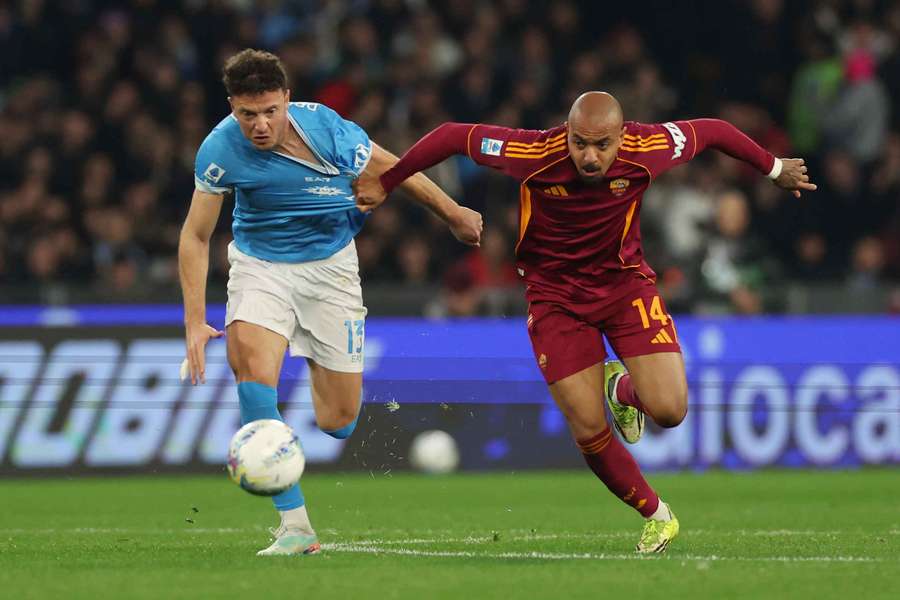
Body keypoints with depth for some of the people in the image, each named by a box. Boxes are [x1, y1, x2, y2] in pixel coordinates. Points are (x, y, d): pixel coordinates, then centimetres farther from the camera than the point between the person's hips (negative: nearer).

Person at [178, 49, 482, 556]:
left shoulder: (327, 130, -22)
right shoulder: (220, 150, -20)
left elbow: (393, 171, -3)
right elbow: (196, 236, -7)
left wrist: (454, 214, 10)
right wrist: (195, 321, -14)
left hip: (330, 263, 0)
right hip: (260, 263, 0)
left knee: (339, 424, -1)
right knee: (250, 356, -32)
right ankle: (295, 525, -28)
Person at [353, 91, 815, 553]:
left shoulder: (646, 150, -22)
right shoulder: (535, 153, -26)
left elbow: (712, 131, -3)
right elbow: (453, 136, -14)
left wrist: (775, 169, 12)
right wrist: (384, 183, -5)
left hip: (624, 281, 1)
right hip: (555, 295, -1)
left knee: (668, 410, -16)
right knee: (588, 431, -6)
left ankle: (622, 389, 22)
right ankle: (656, 515, 18)